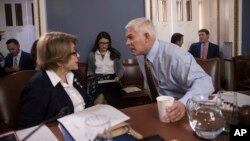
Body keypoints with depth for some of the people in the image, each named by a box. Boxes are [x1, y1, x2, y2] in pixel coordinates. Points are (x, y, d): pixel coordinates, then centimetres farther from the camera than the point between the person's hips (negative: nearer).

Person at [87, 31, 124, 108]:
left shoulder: (114, 53, 11)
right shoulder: (92, 55, 13)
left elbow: (121, 69, 14)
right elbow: (90, 70, 22)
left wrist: (118, 76, -6)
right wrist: (91, 75, 0)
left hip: (111, 79, -1)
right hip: (97, 79, 1)